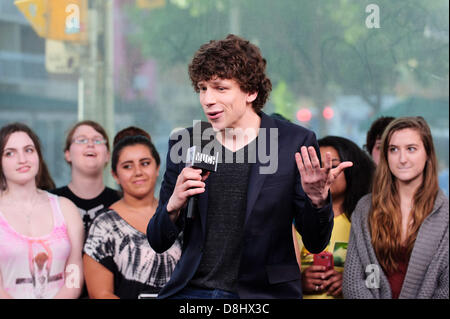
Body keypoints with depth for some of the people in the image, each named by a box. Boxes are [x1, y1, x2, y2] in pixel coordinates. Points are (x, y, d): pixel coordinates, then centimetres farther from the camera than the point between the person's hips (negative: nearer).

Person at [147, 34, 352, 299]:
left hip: (264, 292, -1)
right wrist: (174, 205, -8)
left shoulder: (296, 143, 3)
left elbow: (316, 243, 5)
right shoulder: (183, 144, 9)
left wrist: (317, 198, -14)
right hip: (192, 289, 1)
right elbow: (159, 243, 12)